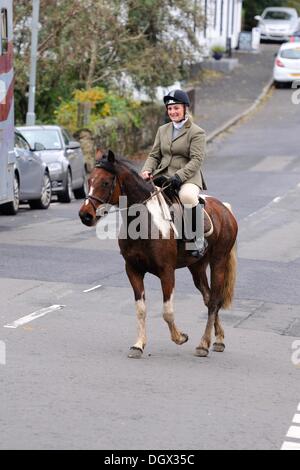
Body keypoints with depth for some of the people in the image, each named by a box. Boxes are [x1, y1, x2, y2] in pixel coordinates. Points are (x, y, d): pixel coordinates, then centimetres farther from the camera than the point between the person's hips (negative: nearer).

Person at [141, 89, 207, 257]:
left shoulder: (197, 133, -1)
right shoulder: (162, 130, 18)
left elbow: (196, 160, -11)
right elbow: (154, 155, 17)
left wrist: (179, 176, -24)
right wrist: (147, 170, -5)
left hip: (188, 178, -6)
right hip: (162, 177, 6)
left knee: (188, 196, -40)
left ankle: (200, 239, -24)